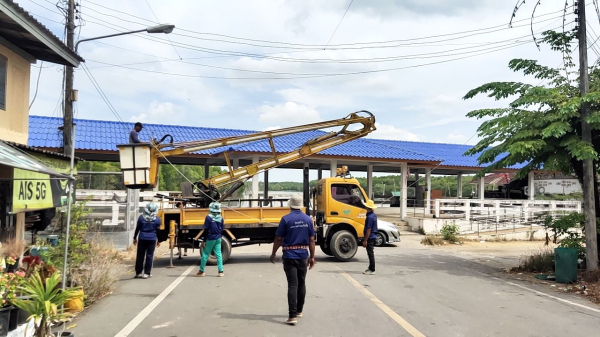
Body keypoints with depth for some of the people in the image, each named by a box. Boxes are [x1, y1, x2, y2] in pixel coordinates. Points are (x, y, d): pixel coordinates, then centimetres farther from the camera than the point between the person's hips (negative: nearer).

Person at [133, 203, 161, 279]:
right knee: (149, 256, 4)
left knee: (140, 256, 9)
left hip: (142, 239, 0)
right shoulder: (157, 219, -3)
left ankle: (138, 273, 13)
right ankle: (147, 273, 3)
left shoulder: (141, 217, -4)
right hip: (152, 239, 0)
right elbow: (158, 230, 2)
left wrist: (135, 238, 13)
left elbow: (137, 229, 2)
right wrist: (158, 240, 12)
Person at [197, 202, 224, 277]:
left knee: (205, 255, 6)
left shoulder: (209, 217, -13)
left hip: (210, 239, -5)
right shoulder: (220, 218, 4)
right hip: (218, 239, 5)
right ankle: (221, 271, 4)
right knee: (218, 254, 6)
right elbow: (221, 230, 10)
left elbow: (206, 230, -13)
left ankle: (201, 271, 13)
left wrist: (203, 240, -9)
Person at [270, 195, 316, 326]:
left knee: (292, 285, -4)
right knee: (301, 283, 16)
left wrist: (273, 254, 5)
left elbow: (278, 239, -8)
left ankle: (293, 316, -8)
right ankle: (299, 310, 30)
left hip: (290, 256, -4)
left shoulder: (286, 219, -9)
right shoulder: (308, 219, 2)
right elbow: (311, 240, 3)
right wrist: (312, 257, 10)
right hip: (303, 256, 4)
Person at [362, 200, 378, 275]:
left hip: (370, 238, -10)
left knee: (370, 254, -3)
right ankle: (371, 268, 26)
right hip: (373, 237, 10)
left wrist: (365, 240, -19)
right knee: (371, 254, 17)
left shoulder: (370, 217, -20)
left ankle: (372, 270, 2)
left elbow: (369, 230, -22)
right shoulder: (374, 215, 10)